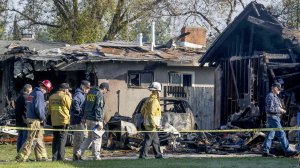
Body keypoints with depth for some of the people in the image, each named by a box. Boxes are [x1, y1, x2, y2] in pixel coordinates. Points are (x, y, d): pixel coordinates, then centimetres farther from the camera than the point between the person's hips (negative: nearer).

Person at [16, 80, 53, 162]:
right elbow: (38, 107, -22)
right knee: (30, 140, -7)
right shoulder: (39, 94, -13)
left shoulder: (32, 93, 16)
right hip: (35, 120, -10)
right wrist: (42, 118, -9)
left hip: (29, 118, 10)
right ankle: (21, 157, -8)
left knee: (40, 138, 15)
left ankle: (41, 156, 19)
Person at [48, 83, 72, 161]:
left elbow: (50, 110, 16)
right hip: (64, 121, -6)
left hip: (54, 121, 6)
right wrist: (70, 98, 8)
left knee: (55, 139, 13)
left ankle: (54, 157, 11)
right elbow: (70, 107, 0)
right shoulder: (65, 97, -9)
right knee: (62, 139, -4)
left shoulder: (52, 97, 10)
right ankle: (60, 157, -10)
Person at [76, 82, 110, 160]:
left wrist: (84, 117, 23)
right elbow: (98, 108, -18)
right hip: (95, 119, -8)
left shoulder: (90, 92, 14)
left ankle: (80, 152, 9)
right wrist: (100, 121, -18)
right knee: (97, 138, -1)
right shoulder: (100, 95, -12)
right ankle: (96, 157, 2)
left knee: (90, 137, 17)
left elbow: (85, 106, 18)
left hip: (88, 119, 8)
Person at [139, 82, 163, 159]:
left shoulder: (149, 99, 14)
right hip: (151, 124, -10)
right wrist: (153, 124, -20)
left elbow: (142, 110, 21)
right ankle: (143, 154, -9)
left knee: (156, 140, 17)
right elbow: (151, 114, -23)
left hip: (147, 122, 10)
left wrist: (145, 118, 27)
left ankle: (158, 154, 24)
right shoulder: (154, 101, -16)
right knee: (148, 140, -9)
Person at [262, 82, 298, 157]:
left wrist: (281, 110, 11)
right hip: (273, 118, -11)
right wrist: (280, 110, -15)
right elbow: (270, 109, -21)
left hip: (275, 118, 11)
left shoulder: (274, 96, 19)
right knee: (281, 134, -9)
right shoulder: (270, 96, -14)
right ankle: (287, 151, -9)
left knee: (270, 135, 9)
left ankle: (265, 151, 10)